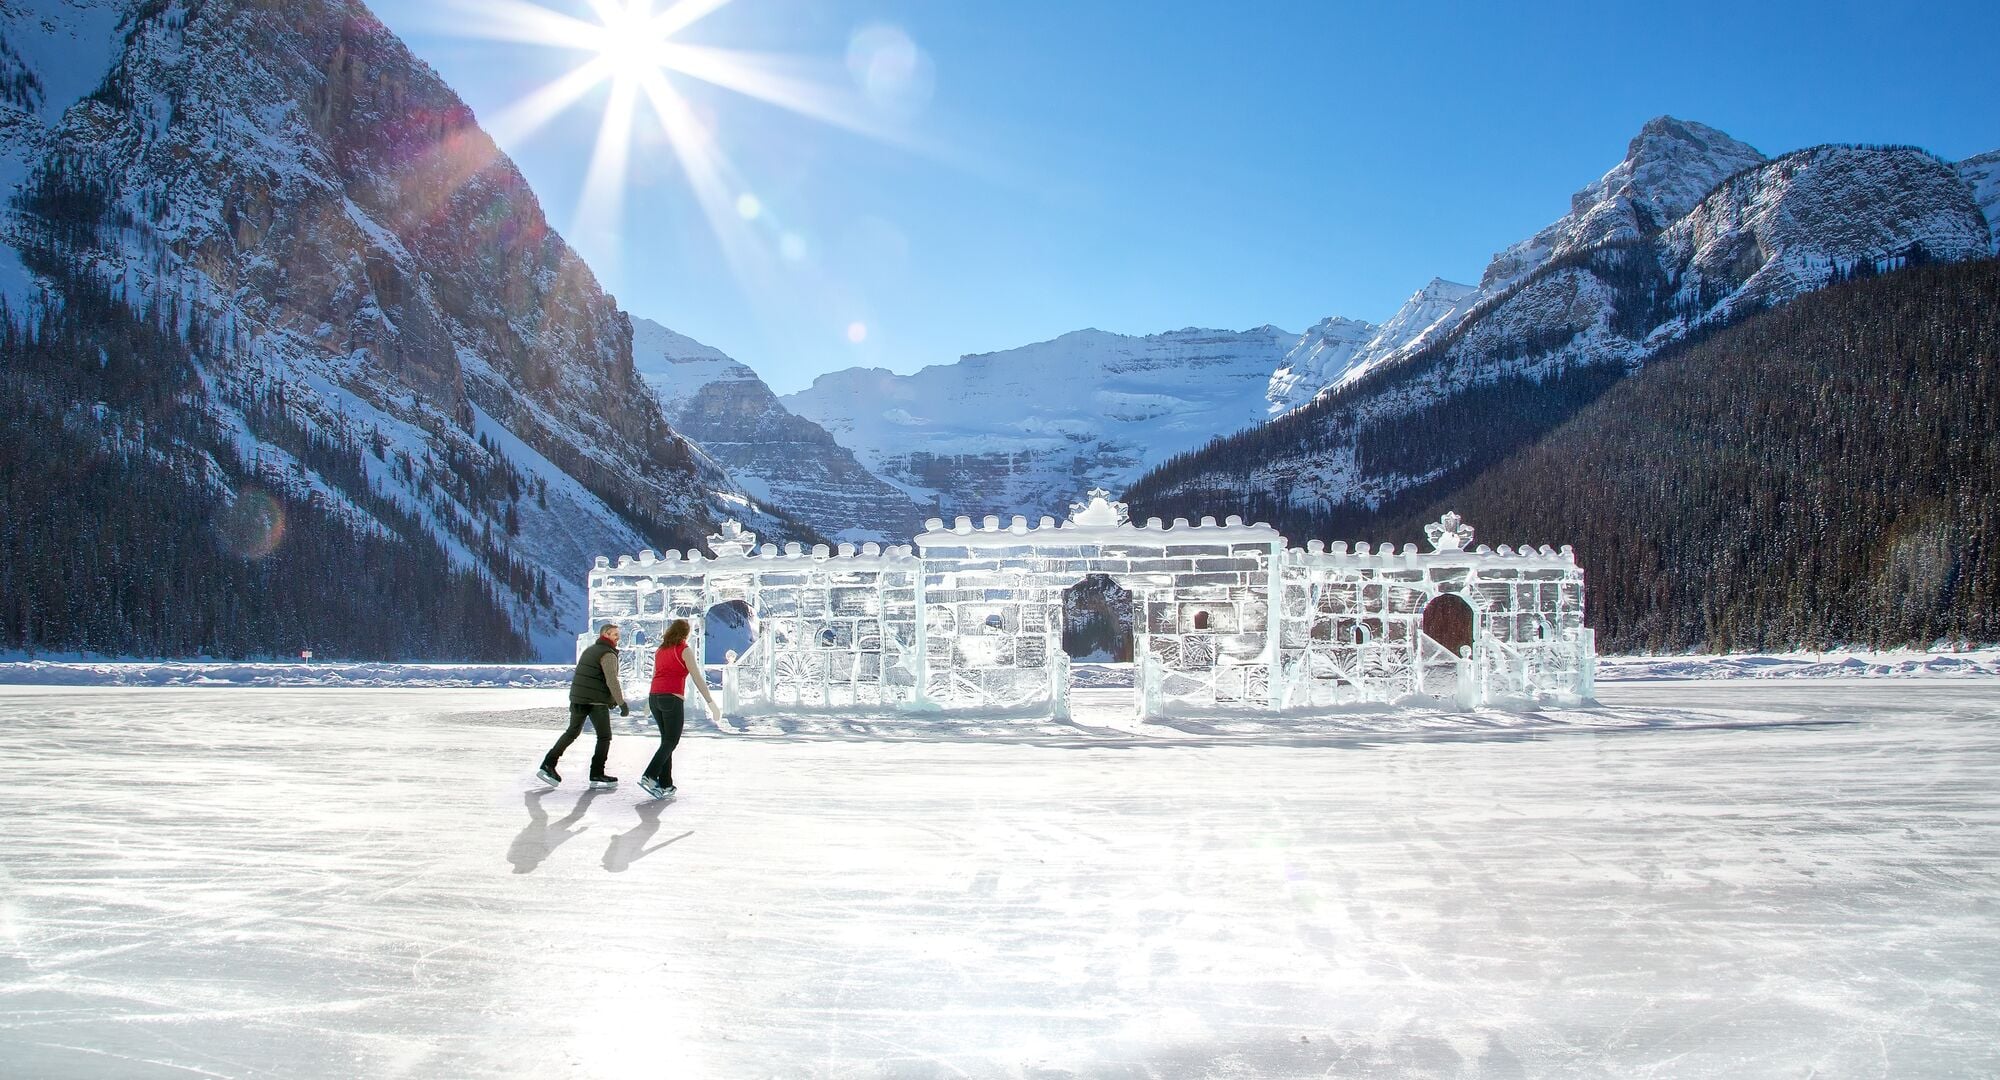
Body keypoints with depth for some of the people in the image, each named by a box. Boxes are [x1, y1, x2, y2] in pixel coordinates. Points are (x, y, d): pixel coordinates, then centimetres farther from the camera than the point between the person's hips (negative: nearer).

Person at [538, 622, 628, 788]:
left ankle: (548, 765, 13)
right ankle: (597, 775, 3)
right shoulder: (608, 654, -11)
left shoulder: (589, 650, 17)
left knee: (572, 732, 18)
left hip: (577, 698, 8)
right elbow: (612, 681, -20)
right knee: (604, 737, 4)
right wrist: (622, 704, -18)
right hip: (597, 701, -8)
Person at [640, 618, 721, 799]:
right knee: (671, 741, -2)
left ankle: (666, 784, 10)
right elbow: (698, 678, -9)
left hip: (654, 697, 7)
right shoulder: (683, 650, -4)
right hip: (672, 698, -7)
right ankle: (649, 776, -17)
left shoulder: (660, 650, 16)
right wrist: (711, 703, -11)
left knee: (666, 740, 13)